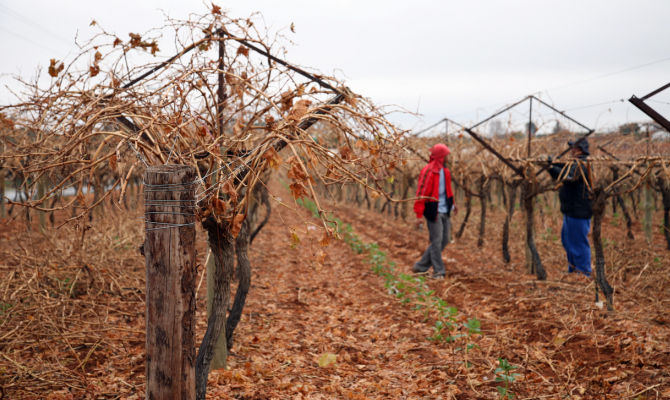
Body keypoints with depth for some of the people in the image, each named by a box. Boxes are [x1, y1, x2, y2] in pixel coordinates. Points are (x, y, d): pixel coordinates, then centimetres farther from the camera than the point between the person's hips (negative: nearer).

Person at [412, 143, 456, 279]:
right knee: (437, 241, -3)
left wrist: (451, 204, 19)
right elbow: (422, 192, -17)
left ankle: (421, 266, 20)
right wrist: (419, 214, -19)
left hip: (444, 212, 9)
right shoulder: (428, 171, -15)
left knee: (445, 239, 11)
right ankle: (438, 271, 6)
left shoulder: (444, 170, 12)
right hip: (433, 211, -9)